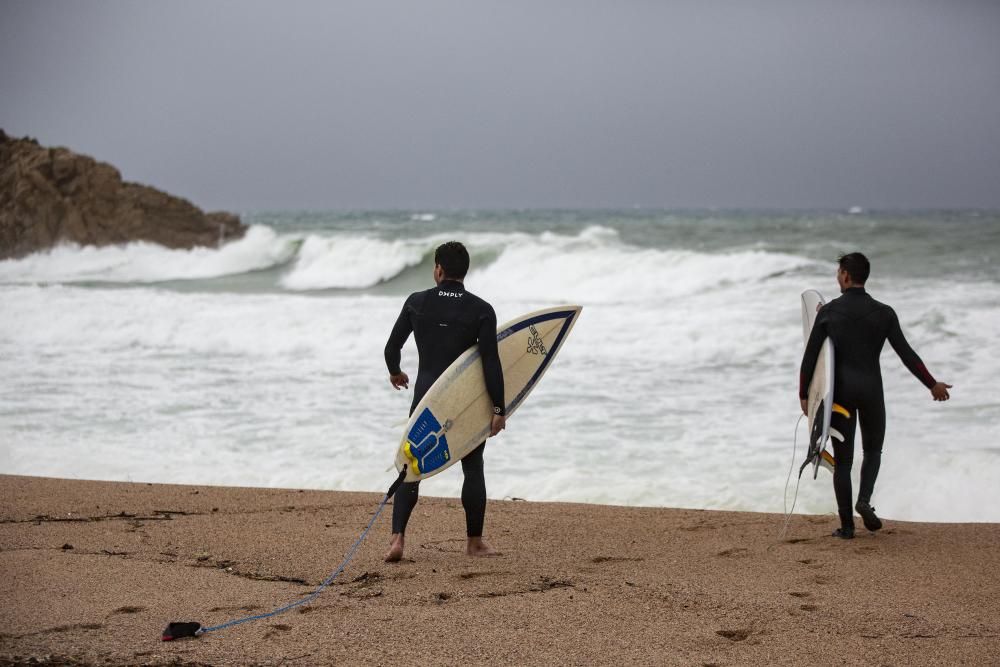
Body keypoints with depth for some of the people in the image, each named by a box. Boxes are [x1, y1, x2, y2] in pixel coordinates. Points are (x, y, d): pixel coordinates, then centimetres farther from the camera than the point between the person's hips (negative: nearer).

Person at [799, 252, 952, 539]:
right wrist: (932, 384, 10)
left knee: (843, 459, 7)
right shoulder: (883, 313, -1)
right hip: (871, 391, 1)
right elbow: (906, 354, -1)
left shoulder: (828, 312, -3)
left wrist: (803, 394, 7)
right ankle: (864, 500, -8)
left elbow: (809, 357, -4)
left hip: (840, 392, -1)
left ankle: (846, 524, 4)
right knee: (872, 450, 19)